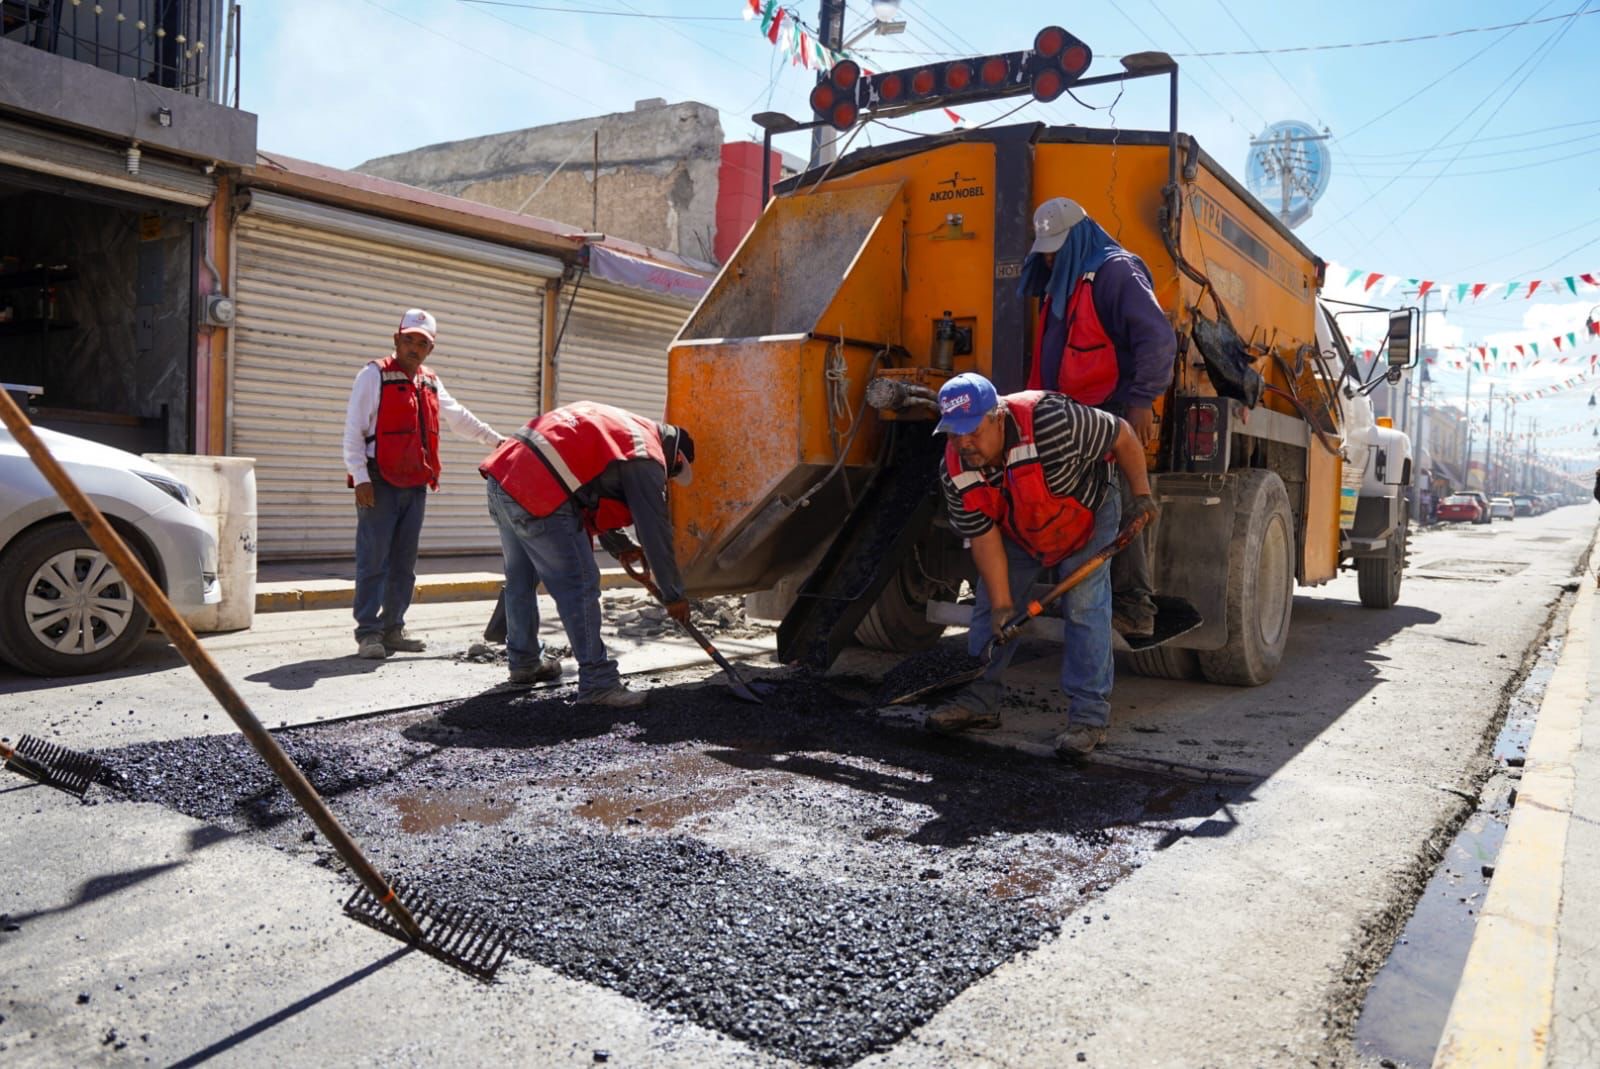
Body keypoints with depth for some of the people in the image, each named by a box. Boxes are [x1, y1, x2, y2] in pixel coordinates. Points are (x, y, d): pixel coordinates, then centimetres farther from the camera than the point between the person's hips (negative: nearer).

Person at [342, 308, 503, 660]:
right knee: (374, 561, -6)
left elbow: (459, 417, 30)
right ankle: (368, 633, -1)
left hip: (415, 486, 7)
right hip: (380, 484, -6)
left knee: (404, 564, 9)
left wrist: (495, 439, 32)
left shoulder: (431, 383, 17)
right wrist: (360, 478, -14)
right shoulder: (375, 375, -2)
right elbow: (353, 430, -7)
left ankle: (392, 630, 16)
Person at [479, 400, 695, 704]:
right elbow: (655, 531, -4)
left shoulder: (620, 423, 24)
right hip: (538, 493, -10)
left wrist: (622, 546, 30)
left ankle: (525, 661, 38)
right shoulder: (645, 458, -4)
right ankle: (597, 683, -2)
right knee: (580, 587, -4)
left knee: (521, 578, 22)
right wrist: (674, 595, 4)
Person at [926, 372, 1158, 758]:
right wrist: (1002, 606, -21)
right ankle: (979, 701, 13)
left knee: (1084, 609, -14)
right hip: (1017, 534, 4)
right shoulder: (954, 471, -25)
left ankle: (1089, 716, -7)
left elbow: (1121, 435, -24)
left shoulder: (1052, 421, -40)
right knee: (989, 607, 1)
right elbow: (984, 539, -19)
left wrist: (1141, 494, -15)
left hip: (1085, 520, -4)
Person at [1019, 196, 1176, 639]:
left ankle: (1133, 605, -7)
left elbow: (1158, 339, -15)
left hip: (1113, 415, -9)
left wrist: (1142, 400, -18)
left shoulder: (1116, 271, -7)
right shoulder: (1058, 284, 22)